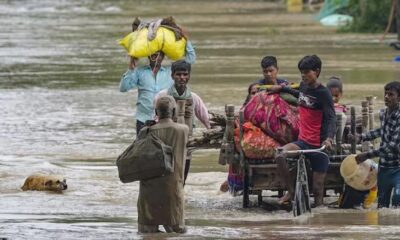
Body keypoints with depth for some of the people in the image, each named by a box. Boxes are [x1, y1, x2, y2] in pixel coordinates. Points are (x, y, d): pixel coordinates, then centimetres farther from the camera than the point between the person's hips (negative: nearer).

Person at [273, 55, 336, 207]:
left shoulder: (323, 93, -12)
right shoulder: (304, 86, 9)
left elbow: (331, 118, -21)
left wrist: (329, 138, -38)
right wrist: (283, 89, 34)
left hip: (318, 145, -6)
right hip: (304, 141, 6)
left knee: (317, 188, -5)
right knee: (280, 157, -22)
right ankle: (291, 191, -6)